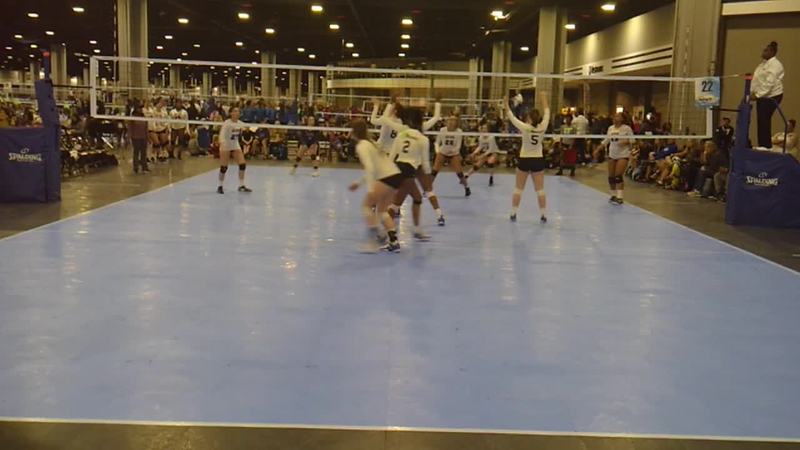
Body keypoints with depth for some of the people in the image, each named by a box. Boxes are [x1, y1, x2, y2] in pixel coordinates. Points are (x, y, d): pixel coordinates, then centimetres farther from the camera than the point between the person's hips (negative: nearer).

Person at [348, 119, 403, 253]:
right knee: (381, 210, 16)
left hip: (388, 178, -9)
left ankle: (374, 238, -10)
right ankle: (394, 241, 7)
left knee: (366, 205, -1)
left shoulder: (361, 146, -5)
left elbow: (369, 167, -20)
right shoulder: (370, 143, 22)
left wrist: (370, 188, -27)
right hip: (396, 175, 9)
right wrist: (359, 183, 31)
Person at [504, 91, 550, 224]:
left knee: (519, 189, 8)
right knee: (540, 190, 5)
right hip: (538, 160, 1)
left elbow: (512, 117, -6)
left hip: (524, 160, -1)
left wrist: (506, 105, 7)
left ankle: (513, 214, 11)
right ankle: (543, 216, 6)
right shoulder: (542, 127, -10)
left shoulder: (525, 127, -16)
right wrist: (544, 99, 16)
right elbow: (547, 114, 4)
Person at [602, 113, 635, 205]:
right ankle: (613, 195, 21)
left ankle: (619, 197, -11)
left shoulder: (627, 128, -8)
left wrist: (625, 142, -24)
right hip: (612, 155, 6)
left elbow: (632, 140, -6)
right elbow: (606, 140, 17)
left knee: (618, 176, -15)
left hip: (623, 155, -6)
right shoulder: (610, 128, 9)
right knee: (611, 176, 6)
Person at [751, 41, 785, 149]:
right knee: (761, 122, 7)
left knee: (764, 121, -11)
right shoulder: (763, 63, 16)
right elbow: (757, 80, 17)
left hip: (771, 97, -8)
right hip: (762, 96, 8)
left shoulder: (774, 64, -12)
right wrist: (752, 92, 4)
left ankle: (766, 147, -7)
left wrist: (757, 95, -21)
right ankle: (762, 146, 12)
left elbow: (769, 83, -20)